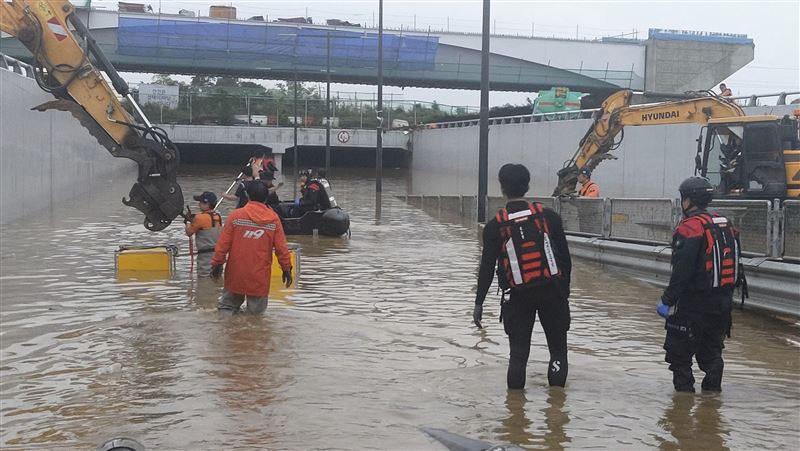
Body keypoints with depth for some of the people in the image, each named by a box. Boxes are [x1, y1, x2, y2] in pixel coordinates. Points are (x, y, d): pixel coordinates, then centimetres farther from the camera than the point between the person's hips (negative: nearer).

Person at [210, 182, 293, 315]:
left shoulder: (235, 215, -4)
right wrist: (287, 268, 9)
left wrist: (216, 263, 6)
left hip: (236, 273, 0)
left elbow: (223, 243, -4)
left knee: (228, 305, 16)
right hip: (260, 277, 0)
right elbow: (281, 247, -1)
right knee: (257, 312, 9)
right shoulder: (273, 219, -2)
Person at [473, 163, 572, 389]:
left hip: (518, 295, 0)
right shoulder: (548, 216, -1)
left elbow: (487, 267, -4)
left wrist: (479, 303, 2)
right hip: (552, 291, 1)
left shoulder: (495, 225, -4)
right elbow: (565, 257, 3)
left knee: (519, 349, 9)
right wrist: (565, 288, 16)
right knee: (558, 346, 12)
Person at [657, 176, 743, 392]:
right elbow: (735, 264, 16)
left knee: (679, 350, 3)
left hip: (694, 303, -8)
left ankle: (684, 388, 4)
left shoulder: (689, 227, -16)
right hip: (723, 300, 8)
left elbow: (682, 269, -21)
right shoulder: (726, 225, 11)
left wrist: (668, 299, -16)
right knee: (711, 349, 19)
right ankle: (712, 387, 20)